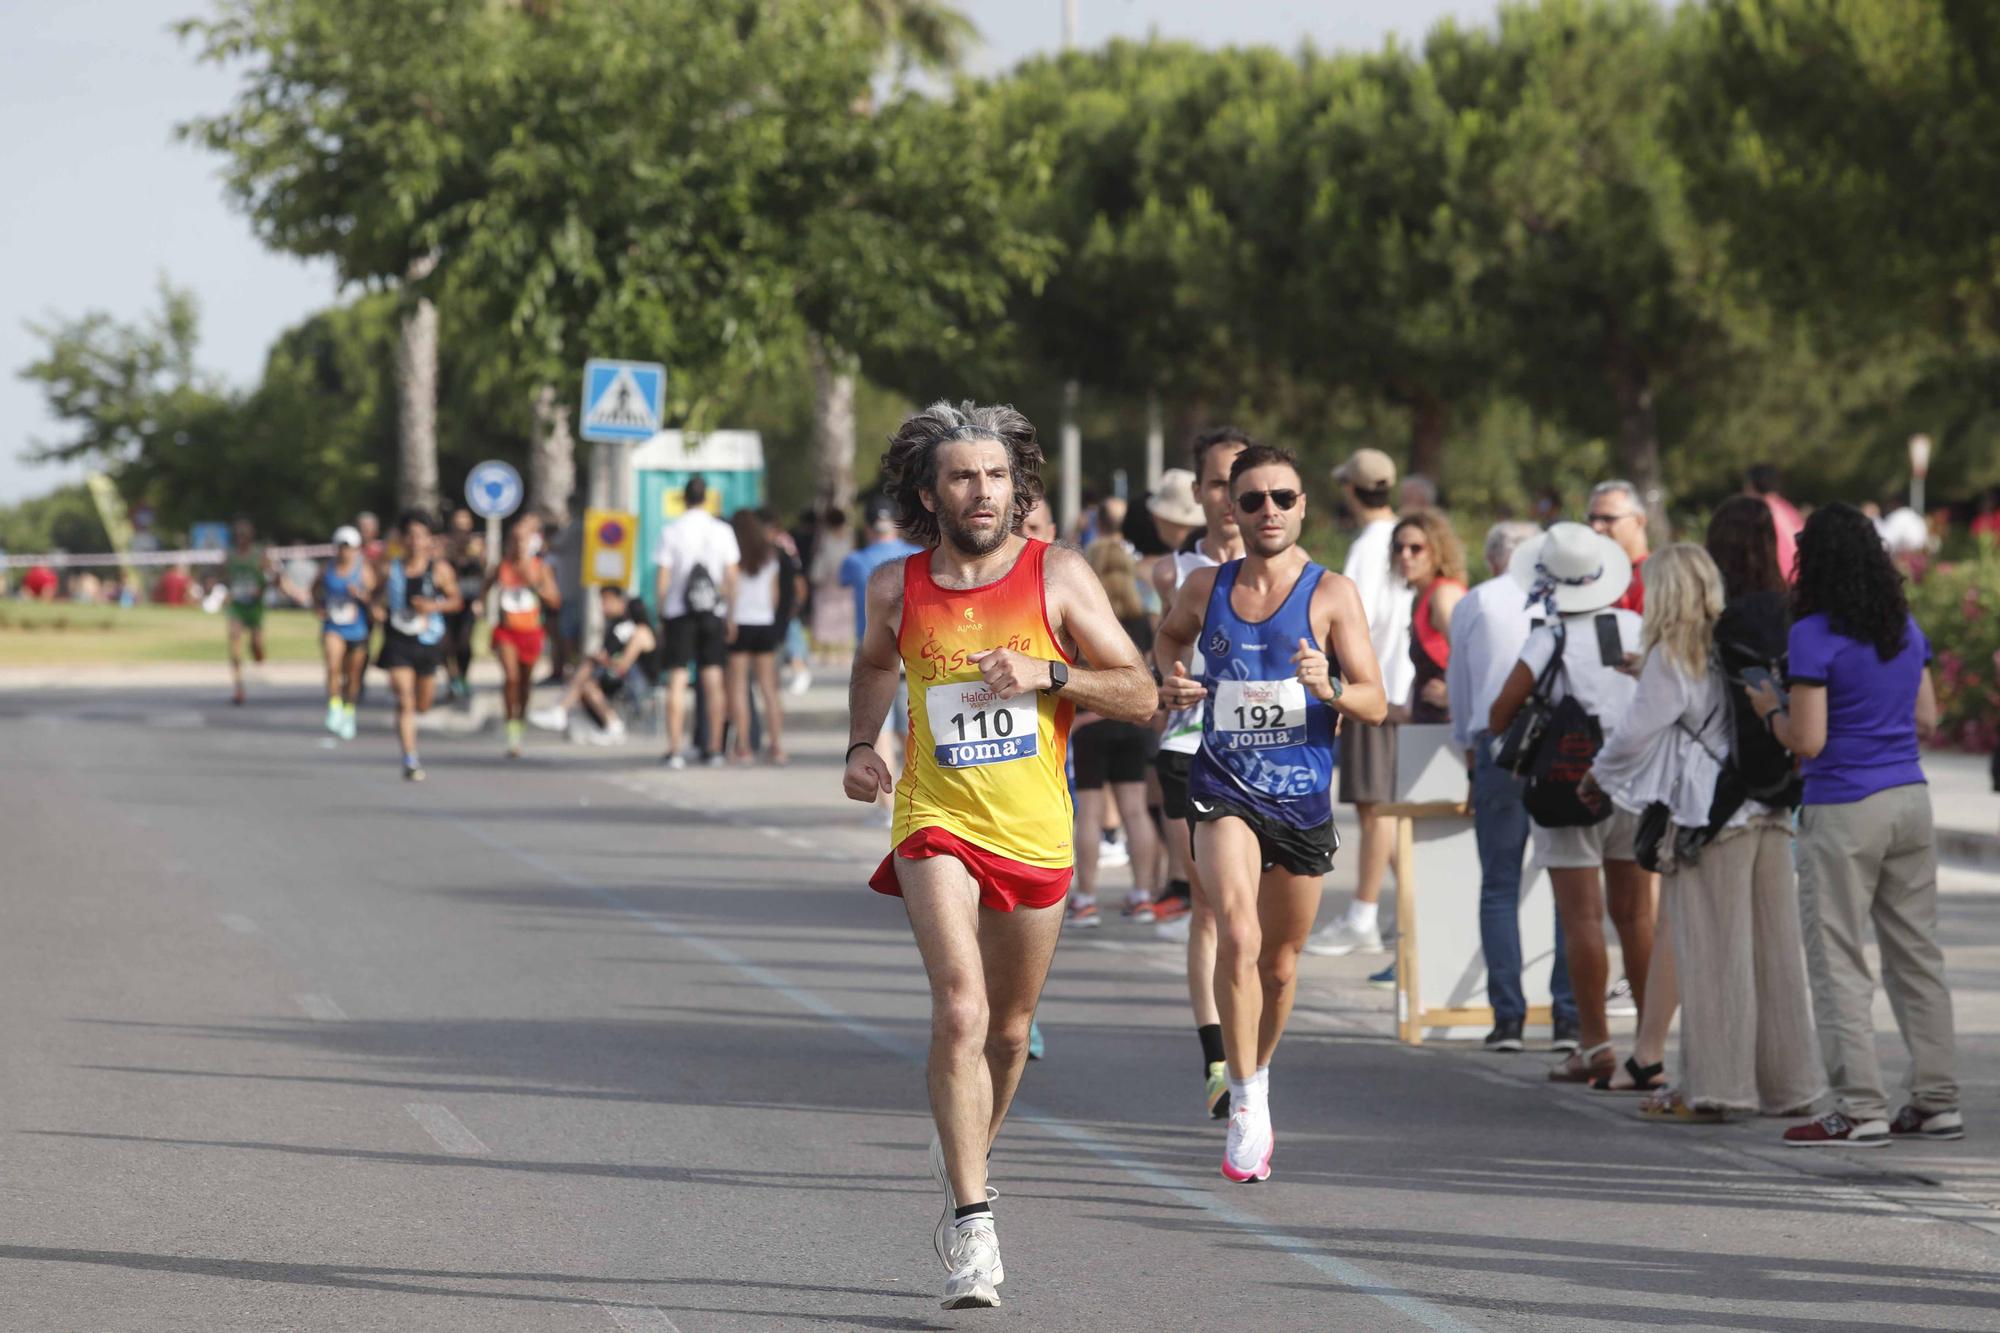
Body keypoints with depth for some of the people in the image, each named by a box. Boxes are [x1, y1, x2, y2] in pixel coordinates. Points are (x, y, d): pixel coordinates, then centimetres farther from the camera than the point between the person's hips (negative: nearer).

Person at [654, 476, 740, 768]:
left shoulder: (671, 532, -3)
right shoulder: (722, 531, 2)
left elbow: (662, 580, -4)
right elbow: (731, 578, 3)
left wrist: (660, 616, 4)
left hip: (678, 613, -2)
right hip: (713, 613, 2)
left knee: (677, 681, -1)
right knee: (713, 681, 6)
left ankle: (675, 751, -8)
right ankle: (714, 750, 5)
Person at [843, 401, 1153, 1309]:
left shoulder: (1058, 576, -5)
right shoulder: (896, 589, 0)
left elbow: (1141, 695, -4)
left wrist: (1047, 674, -18)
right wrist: (861, 745, 8)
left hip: (1036, 833, 1)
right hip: (936, 824, -1)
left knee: (1009, 1029, 16)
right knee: (960, 1012, -21)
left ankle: (964, 1155, 46)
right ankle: (972, 1227, -20)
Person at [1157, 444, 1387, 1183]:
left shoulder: (1331, 594, -3)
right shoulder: (1205, 587, 3)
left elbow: (1375, 704, -6)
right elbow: (1170, 637, 26)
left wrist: (1330, 687, -26)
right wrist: (1169, 678, 5)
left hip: (1302, 796, 0)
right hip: (1224, 788, 0)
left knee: (1280, 963, 13)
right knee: (1238, 936, -23)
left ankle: (1257, 1080, 40)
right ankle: (1246, 1105, -17)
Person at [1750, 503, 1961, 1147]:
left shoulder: (1815, 636, -14)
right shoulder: (1906, 628, 7)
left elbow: (1807, 740, -16)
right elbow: (1927, 718, 15)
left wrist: (1771, 707, 2)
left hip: (1845, 811, -7)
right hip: (1910, 799, 7)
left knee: (1838, 962, -1)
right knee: (1917, 954, 12)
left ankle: (1860, 1109, -3)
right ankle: (1937, 1101, 15)